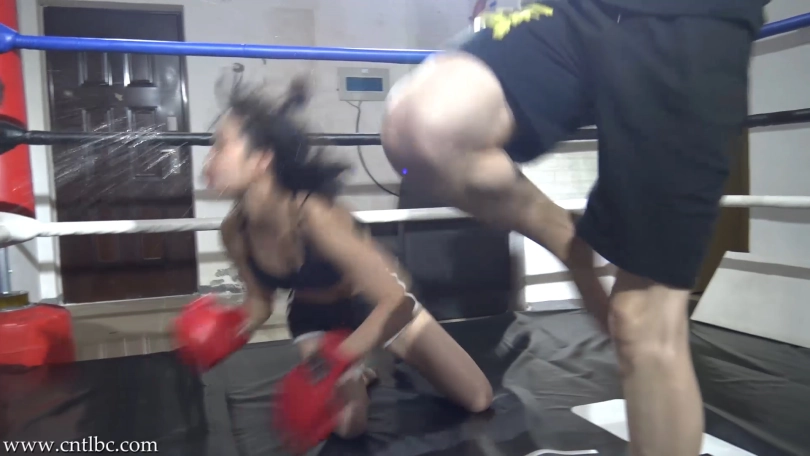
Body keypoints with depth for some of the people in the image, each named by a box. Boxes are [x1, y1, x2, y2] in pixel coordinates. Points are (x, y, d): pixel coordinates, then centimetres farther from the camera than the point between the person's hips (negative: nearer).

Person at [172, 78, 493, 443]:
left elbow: (396, 299, -40)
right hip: (314, 313, 3)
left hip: (382, 302, -3)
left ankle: (401, 358, 33)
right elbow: (260, 299, -4)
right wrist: (228, 332, -23)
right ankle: (358, 375, 23)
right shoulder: (234, 232, -23)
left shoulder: (316, 217, -42)